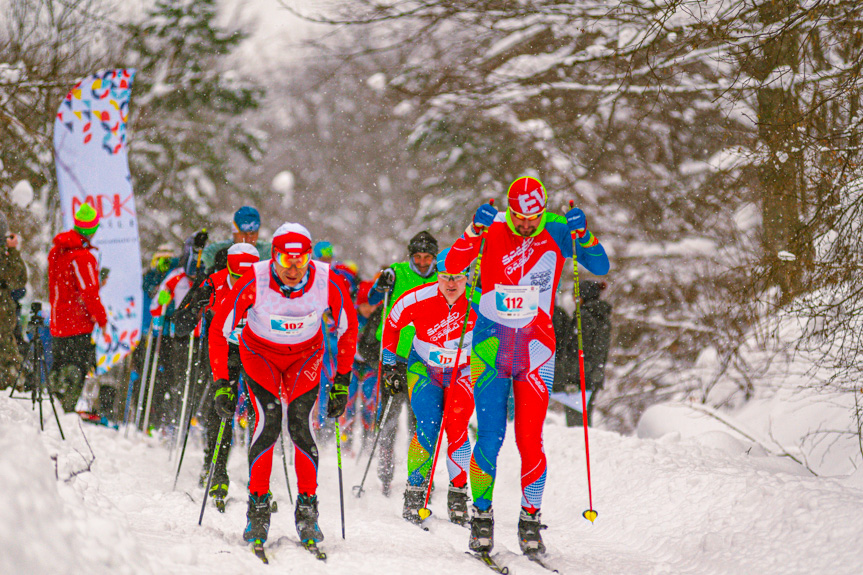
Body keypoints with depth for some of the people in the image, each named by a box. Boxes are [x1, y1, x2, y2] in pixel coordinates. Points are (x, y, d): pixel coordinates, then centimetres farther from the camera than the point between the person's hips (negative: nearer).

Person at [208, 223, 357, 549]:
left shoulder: (328, 284, -26)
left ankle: (307, 512, -5)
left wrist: (342, 381, -7)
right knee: (268, 421, -19)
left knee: (300, 425, -15)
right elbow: (218, 330, -19)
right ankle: (258, 509, -9)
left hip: (306, 356, 1)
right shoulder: (253, 283, -30)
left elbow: (348, 329, -8)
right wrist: (221, 382, -21)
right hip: (260, 352, -1)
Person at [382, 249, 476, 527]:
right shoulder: (417, 300, -22)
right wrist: (390, 363, 1)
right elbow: (391, 324, -2)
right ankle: (415, 492, -9)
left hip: (462, 373, 1)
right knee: (428, 425, -18)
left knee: (457, 429, -13)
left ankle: (458, 494, 1)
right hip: (423, 368, -1)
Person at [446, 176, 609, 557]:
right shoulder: (493, 230, -2)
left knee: (530, 439, -5)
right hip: (491, 343, 0)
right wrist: (475, 231, -26)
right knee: (490, 437, -5)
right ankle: (481, 515, 7)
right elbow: (453, 265, -10)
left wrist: (583, 235, -22)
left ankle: (530, 518, 4)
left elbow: (600, 267, -4)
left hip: (536, 347, 0)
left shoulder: (557, 232, -1)